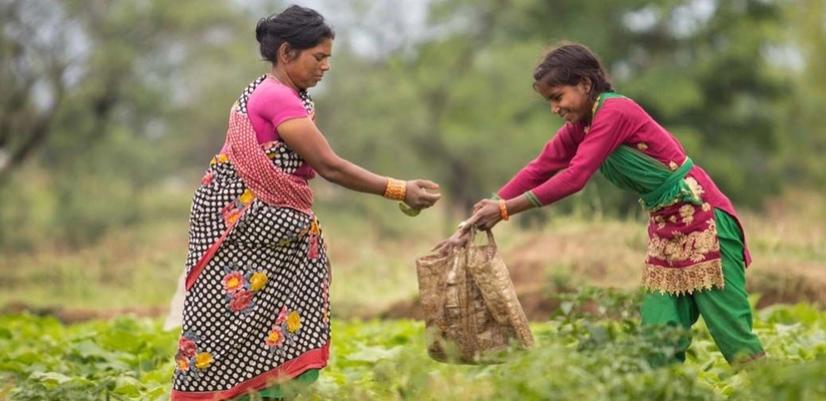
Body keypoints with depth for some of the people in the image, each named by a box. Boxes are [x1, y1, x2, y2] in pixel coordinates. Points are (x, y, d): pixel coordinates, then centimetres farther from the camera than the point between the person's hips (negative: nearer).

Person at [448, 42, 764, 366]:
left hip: (702, 217, -9)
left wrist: (505, 209, -25)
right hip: (665, 226, 9)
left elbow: (575, 177, -26)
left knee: (730, 329, -7)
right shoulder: (579, 127, 8)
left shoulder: (614, 112, -19)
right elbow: (537, 171, 6)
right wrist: (474, 222, -2)